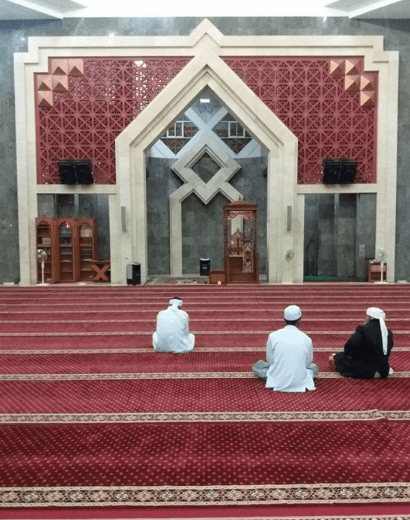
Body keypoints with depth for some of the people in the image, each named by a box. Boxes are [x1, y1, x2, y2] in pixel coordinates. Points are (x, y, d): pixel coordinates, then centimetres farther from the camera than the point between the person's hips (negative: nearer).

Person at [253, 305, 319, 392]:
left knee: (257, 366, 25)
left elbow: (270, 361, 1)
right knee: (314, 367, 30)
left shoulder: (273, 336, -7)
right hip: (300, 382, 1)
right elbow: (308, 363, 8)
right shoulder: (307, 339, -5)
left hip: (278, 381, -1)